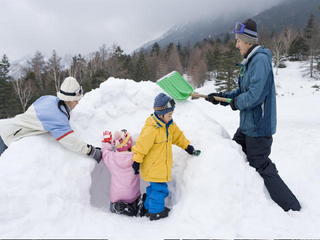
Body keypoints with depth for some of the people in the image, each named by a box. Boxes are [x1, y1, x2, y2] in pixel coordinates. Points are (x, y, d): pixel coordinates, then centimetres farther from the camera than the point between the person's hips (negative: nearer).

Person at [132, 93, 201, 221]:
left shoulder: (168, 125, 5)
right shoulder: (151, 129, -24)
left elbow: (178, 136, 17)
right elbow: (141, 145, -21)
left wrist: (188, 147, 16)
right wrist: (136, 162, -18)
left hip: (162, 166, 9)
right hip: (154, 167, -9)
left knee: (155, 187, 20)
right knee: (159, 188, -2)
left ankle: (149, 207, 35)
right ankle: (156, 212, 15)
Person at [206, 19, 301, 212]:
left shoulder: (260, 60, -20)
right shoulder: (250, 61, 12)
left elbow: (254, 95, -27)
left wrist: (236, 103, -10)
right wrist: (220, 96, 10)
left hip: (258, 127, -10)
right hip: (247, 125, 10)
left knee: (262, 167, -1)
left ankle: (292, 207, 14)